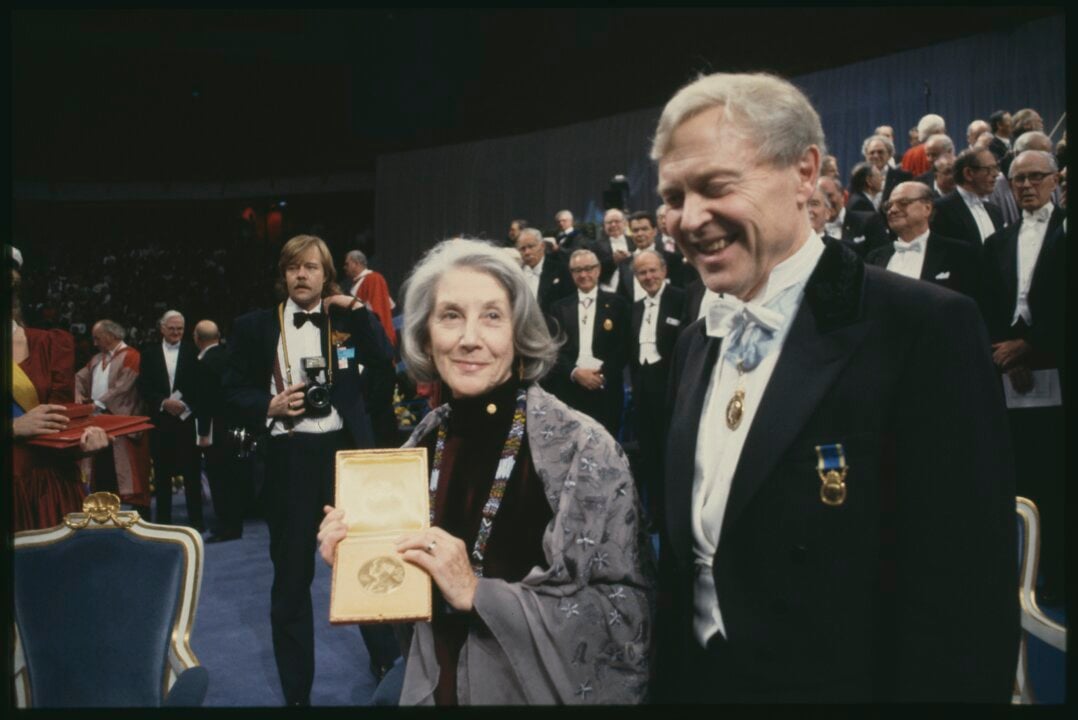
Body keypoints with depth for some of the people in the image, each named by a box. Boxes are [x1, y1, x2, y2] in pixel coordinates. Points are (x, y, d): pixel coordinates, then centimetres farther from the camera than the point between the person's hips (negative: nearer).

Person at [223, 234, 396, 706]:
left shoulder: (350, 319, 7)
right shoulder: (254, 326, 6)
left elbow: (385, 370, -6)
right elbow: (233, 391, 7)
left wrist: (358, 312, -10)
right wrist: (269, 406, -12)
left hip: (347, 451, 0)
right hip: (288, 459, 0)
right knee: (291, 578, 10)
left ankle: (387, 666, 32)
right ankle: (296, 691, 27)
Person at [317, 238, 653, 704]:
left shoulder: (582, 449, -19)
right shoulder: (424, 444, -5)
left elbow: (625, 616, -20)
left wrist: (478, 592, -24)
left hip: (539, 691, -4)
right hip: (436, 685, 4)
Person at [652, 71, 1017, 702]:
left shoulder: (926, 330, -17)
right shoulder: (696, 346, 5)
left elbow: (965, 606, -20)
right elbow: (689, 560, 9)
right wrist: (668, 681, 8)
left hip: (834, 686, -6)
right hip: (692, 682, 6)